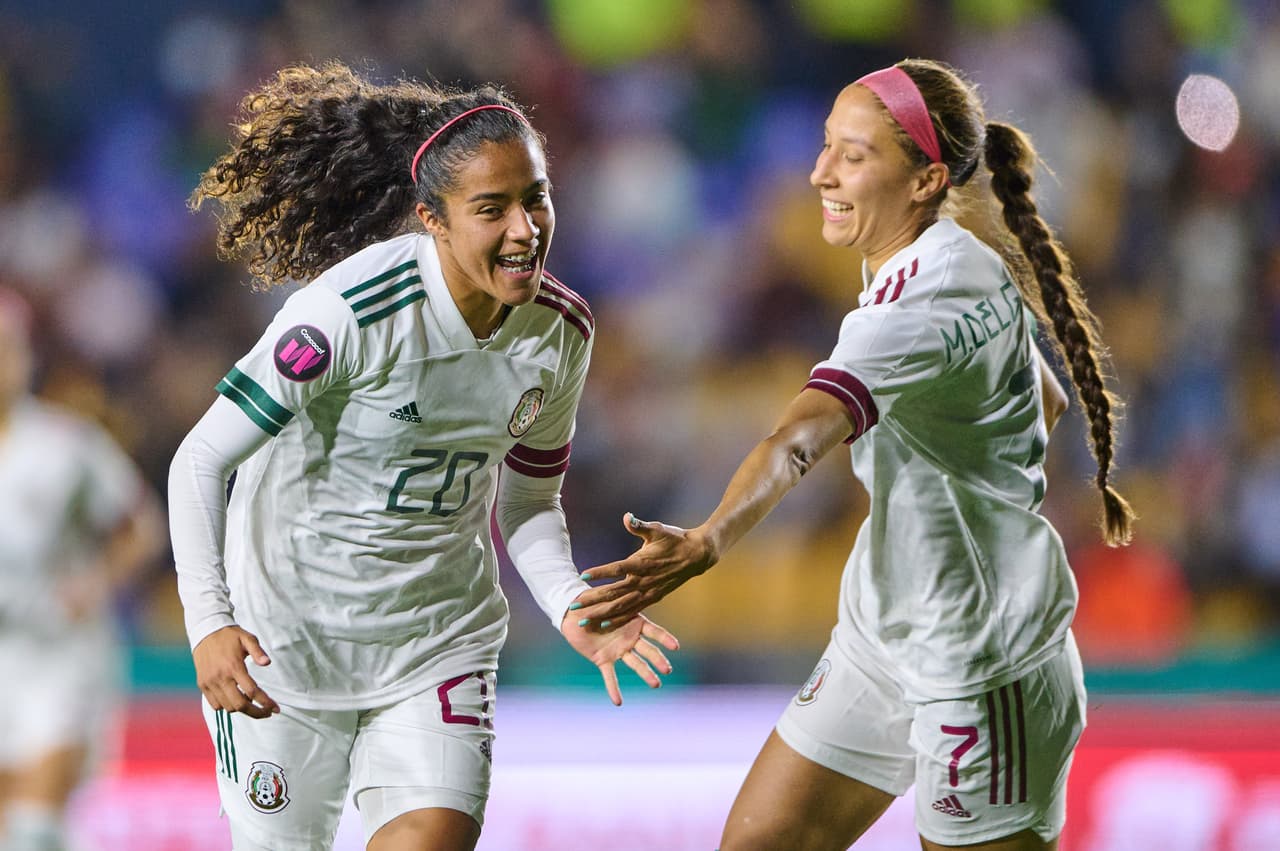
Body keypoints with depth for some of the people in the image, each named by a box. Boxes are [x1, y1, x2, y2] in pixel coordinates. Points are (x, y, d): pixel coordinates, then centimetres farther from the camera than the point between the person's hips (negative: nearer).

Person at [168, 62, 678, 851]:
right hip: (288, 633, -4)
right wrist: (209, 621, -32)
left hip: (441, 638, 4)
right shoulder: (354, 310, -25)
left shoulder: (562, 331, -7)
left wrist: (570, 607, -11)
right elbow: (200, 461, -20)